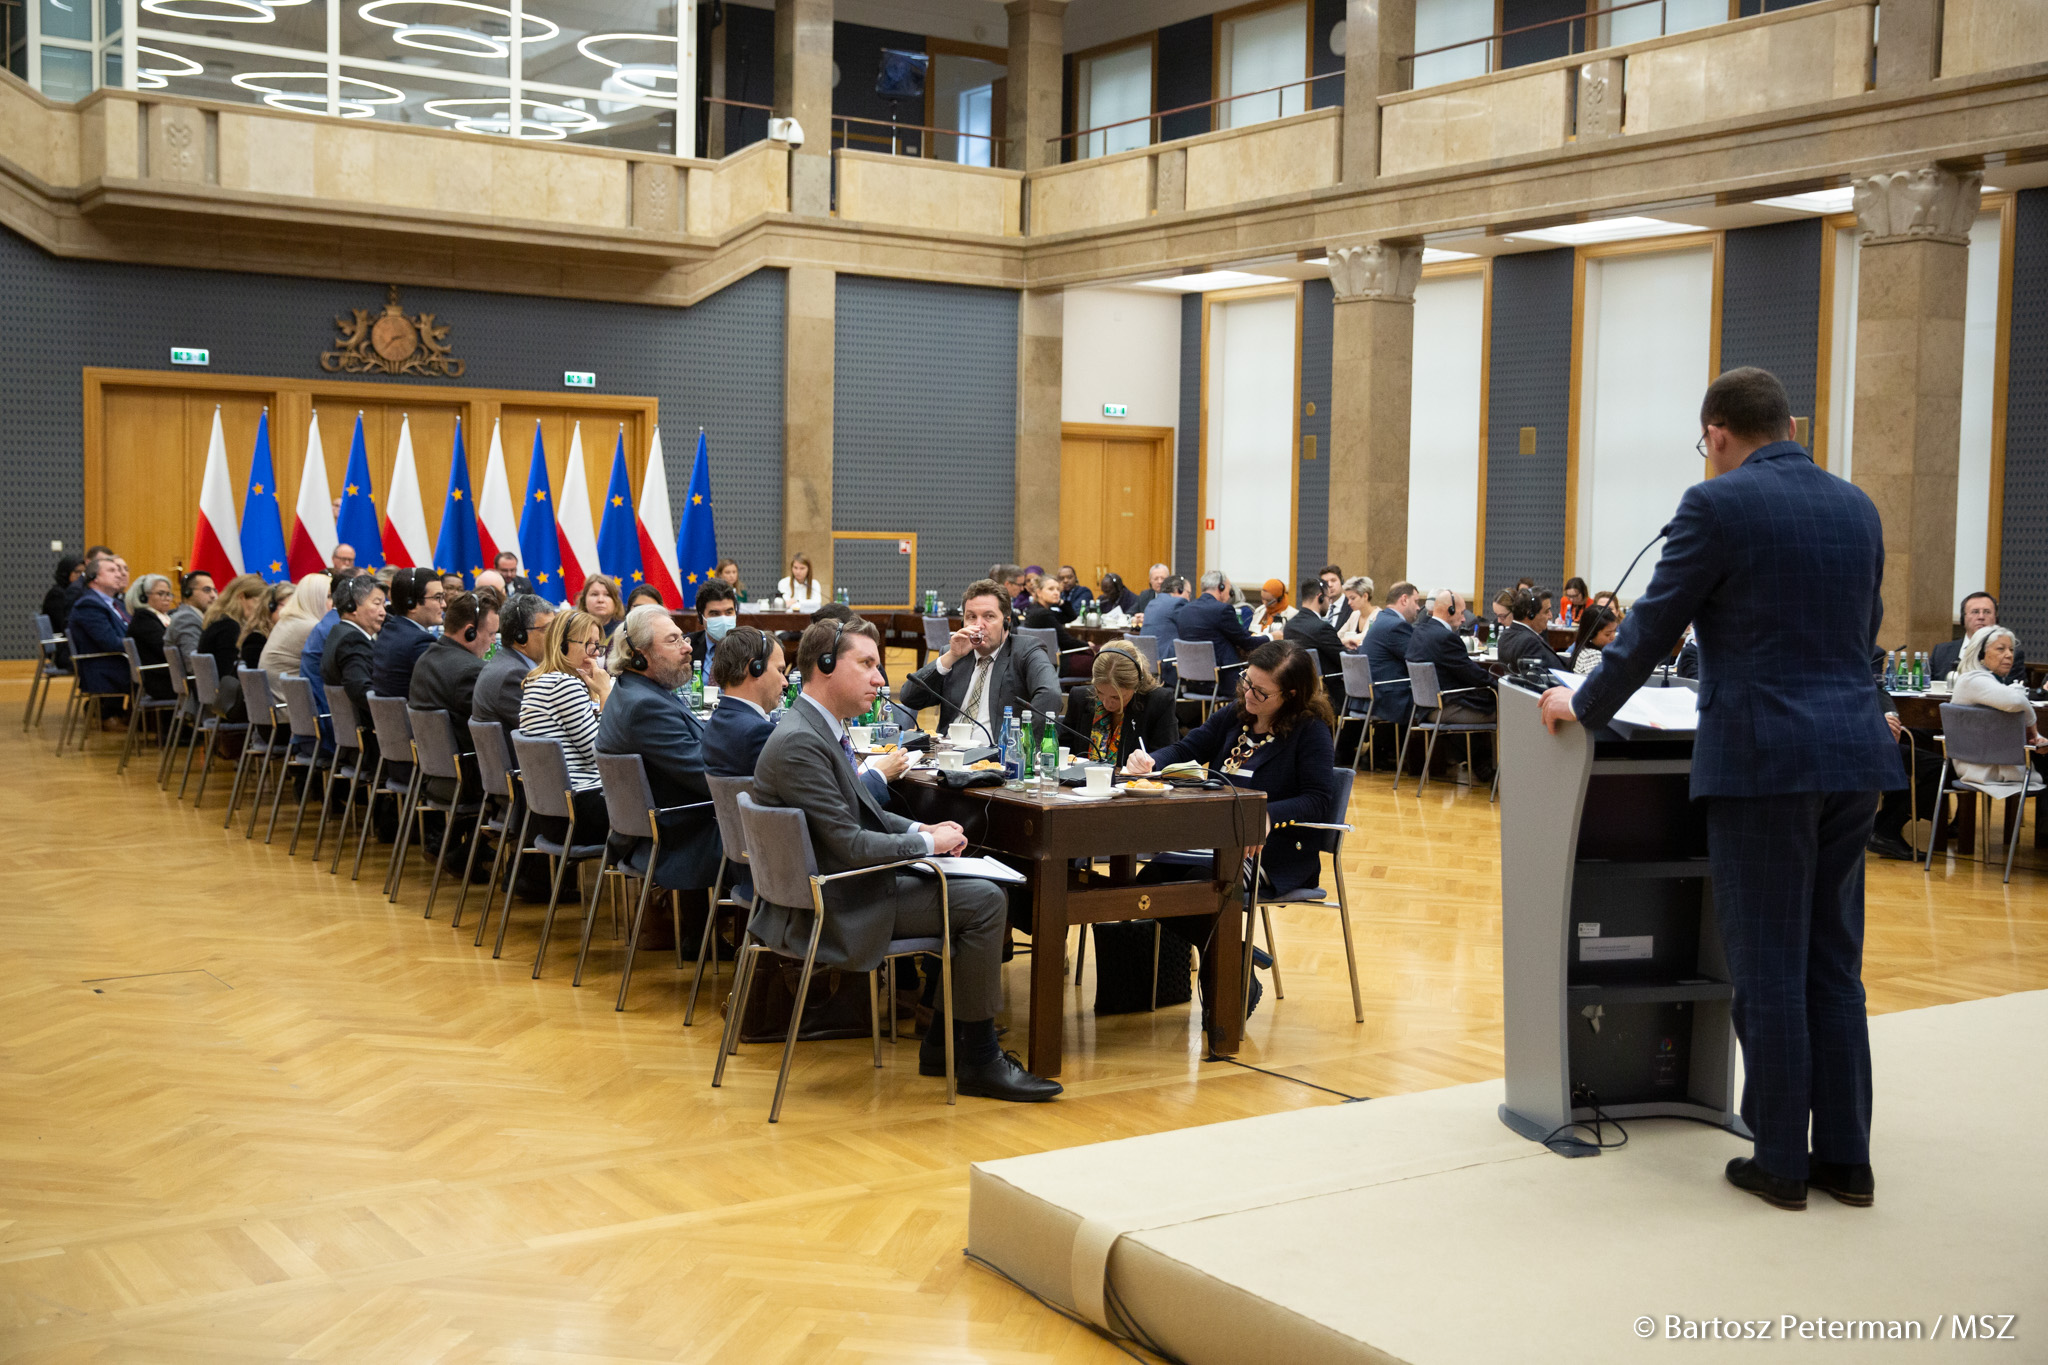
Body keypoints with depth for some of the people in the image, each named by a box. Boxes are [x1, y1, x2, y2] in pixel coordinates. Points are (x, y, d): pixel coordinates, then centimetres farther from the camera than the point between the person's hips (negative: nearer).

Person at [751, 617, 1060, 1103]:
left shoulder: (821, 728, 10)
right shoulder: (798, 743, -22)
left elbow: (861, 813, 20)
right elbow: (848, 844, -24)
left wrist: (920, 829, 3)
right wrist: (928, 843, -11)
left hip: (839, 886, 11)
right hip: (832, 908, -11)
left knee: (979, 893, 14)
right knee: (984, 901, -13)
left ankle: (943, 1044, 18)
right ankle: (979, 1060, -1)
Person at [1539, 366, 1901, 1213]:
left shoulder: (1719, 504, -8)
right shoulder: (1856, 508, 12)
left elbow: (1654, 625, -5)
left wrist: (1585, 705, 8)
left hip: (1763, 760, -6)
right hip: (1853, 755, 7)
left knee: (1768, 969, 2)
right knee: (1834, 965, 14)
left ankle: (1780, 1164, 9)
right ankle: (1845, 1158, 19)